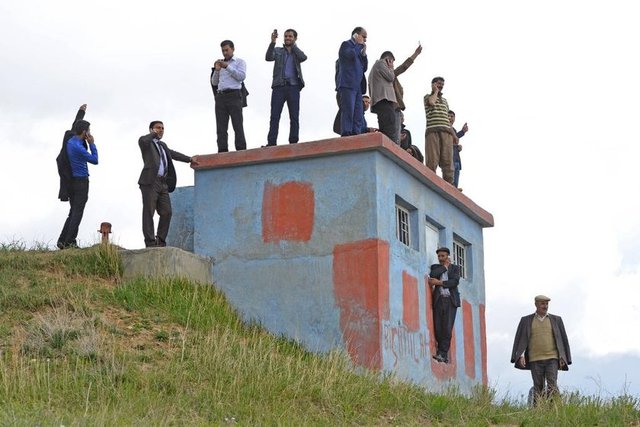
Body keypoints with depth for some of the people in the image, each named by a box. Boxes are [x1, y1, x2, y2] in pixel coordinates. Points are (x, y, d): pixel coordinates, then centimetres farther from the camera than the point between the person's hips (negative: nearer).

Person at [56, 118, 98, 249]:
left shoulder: (70, 141, 6)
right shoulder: (78, 147, -20)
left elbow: (73, 128, 29)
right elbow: (94, 160, -11)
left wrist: (81, 111, 35)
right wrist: (92, 143, -4)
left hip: (71, 182, 9)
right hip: (81, 182, -9)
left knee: (73, 212, 14)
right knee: (77, 213, -5)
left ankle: (62, 241, 7)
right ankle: (70, 242, -8)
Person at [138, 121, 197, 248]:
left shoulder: (162, 145, 28)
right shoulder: (146, 143, 5)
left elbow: (173, 154, 34)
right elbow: (142, 140, -17)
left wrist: (190, 159, 31)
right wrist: (153, 134, -3)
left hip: (163, 184, 7)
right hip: (150, 182, -7)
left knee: (166, 212, -1)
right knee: (149, 212, -8)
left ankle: (160, 241, 5)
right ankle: (150, 242, -9)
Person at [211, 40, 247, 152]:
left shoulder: (239, 62, 12)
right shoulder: (220, 64, 26)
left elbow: (242, 76, -5)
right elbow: (214, 83, 22)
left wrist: (227, 67, -9)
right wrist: (216, 70, 6)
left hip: (234, 95, -5)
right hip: (220, 97, 5)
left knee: (237, 126, -11)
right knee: (221, 127, -6)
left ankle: (241, 151, -18)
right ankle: (222, 153, -11)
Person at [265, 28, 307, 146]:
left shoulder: (297, 53, 17)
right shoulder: (278, 51, 17)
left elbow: (303, 57, -6)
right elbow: (268, 57, -3)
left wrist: (293, 45, 3)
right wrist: (272, 42, -17)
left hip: (293, 87, 0)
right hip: (279, 87, 0)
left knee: (294, 117, -3)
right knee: (274, 116, -8)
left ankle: (293, 143, -4)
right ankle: (271, 143, -14)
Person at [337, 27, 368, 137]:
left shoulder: (358, 48, 27)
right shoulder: (346, 44, 4)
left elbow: (364, 68, 23)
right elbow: (351, 55, -18)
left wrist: (364, 53, 10)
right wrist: (359, 44, -2)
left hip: (357, 86, 8)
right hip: (347, 85, -8)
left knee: (358, 115, 1)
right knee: (348, 111, -17)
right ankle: (346, 135, -21)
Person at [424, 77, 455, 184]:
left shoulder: (444, 101, 30)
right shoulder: (428, 97, 16)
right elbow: (431, 102, -11)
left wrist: (454, 135, 17)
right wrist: (436, 91, 8)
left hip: (446, 131, 5)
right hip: (433, 131, -5)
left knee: (448, 161, -7)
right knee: (432, 161, -14)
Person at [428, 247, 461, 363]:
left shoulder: (455, 268, 14)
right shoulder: (435, 267, 17)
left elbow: (455, 281, -3)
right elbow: (432, 275, -6)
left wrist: (439, 282, -9)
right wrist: (445, 267, 2)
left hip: (450, 300, -2)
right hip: (439, 300, 2)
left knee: (447, 328, -12)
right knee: (438, 328, -6)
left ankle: (442, 353, -14)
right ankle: (444, 353, 2)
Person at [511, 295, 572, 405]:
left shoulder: (556, 320, 8)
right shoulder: (526, 320, 7)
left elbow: (563, 339, 9)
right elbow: (520, 339, 2)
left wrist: (563, 358, 0)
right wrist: (520, 356, -11)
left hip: (552, 359, 0)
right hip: (535, 360, 0)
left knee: (552, 385, -14)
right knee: (538, 388, 0)